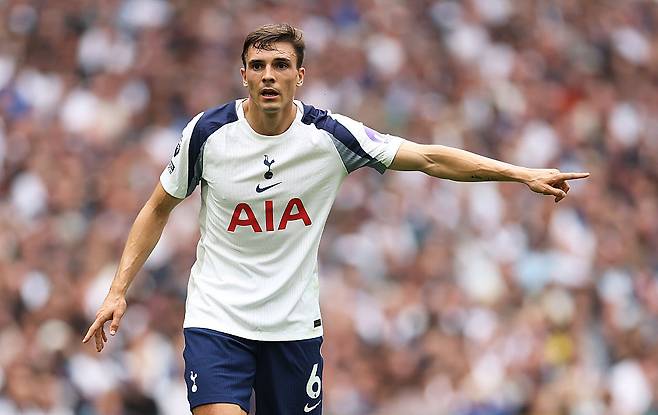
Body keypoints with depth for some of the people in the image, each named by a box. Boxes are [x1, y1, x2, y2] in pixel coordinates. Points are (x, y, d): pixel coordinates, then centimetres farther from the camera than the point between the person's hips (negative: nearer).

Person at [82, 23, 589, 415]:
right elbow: (158, 209, 5)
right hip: (216, 317, -2)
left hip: (295, 323, 2)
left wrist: (523, 173, -10)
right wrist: (118, 290, -1)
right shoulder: (209, 132, -8)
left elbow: (429, 158, -4)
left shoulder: (330, 135, -7)